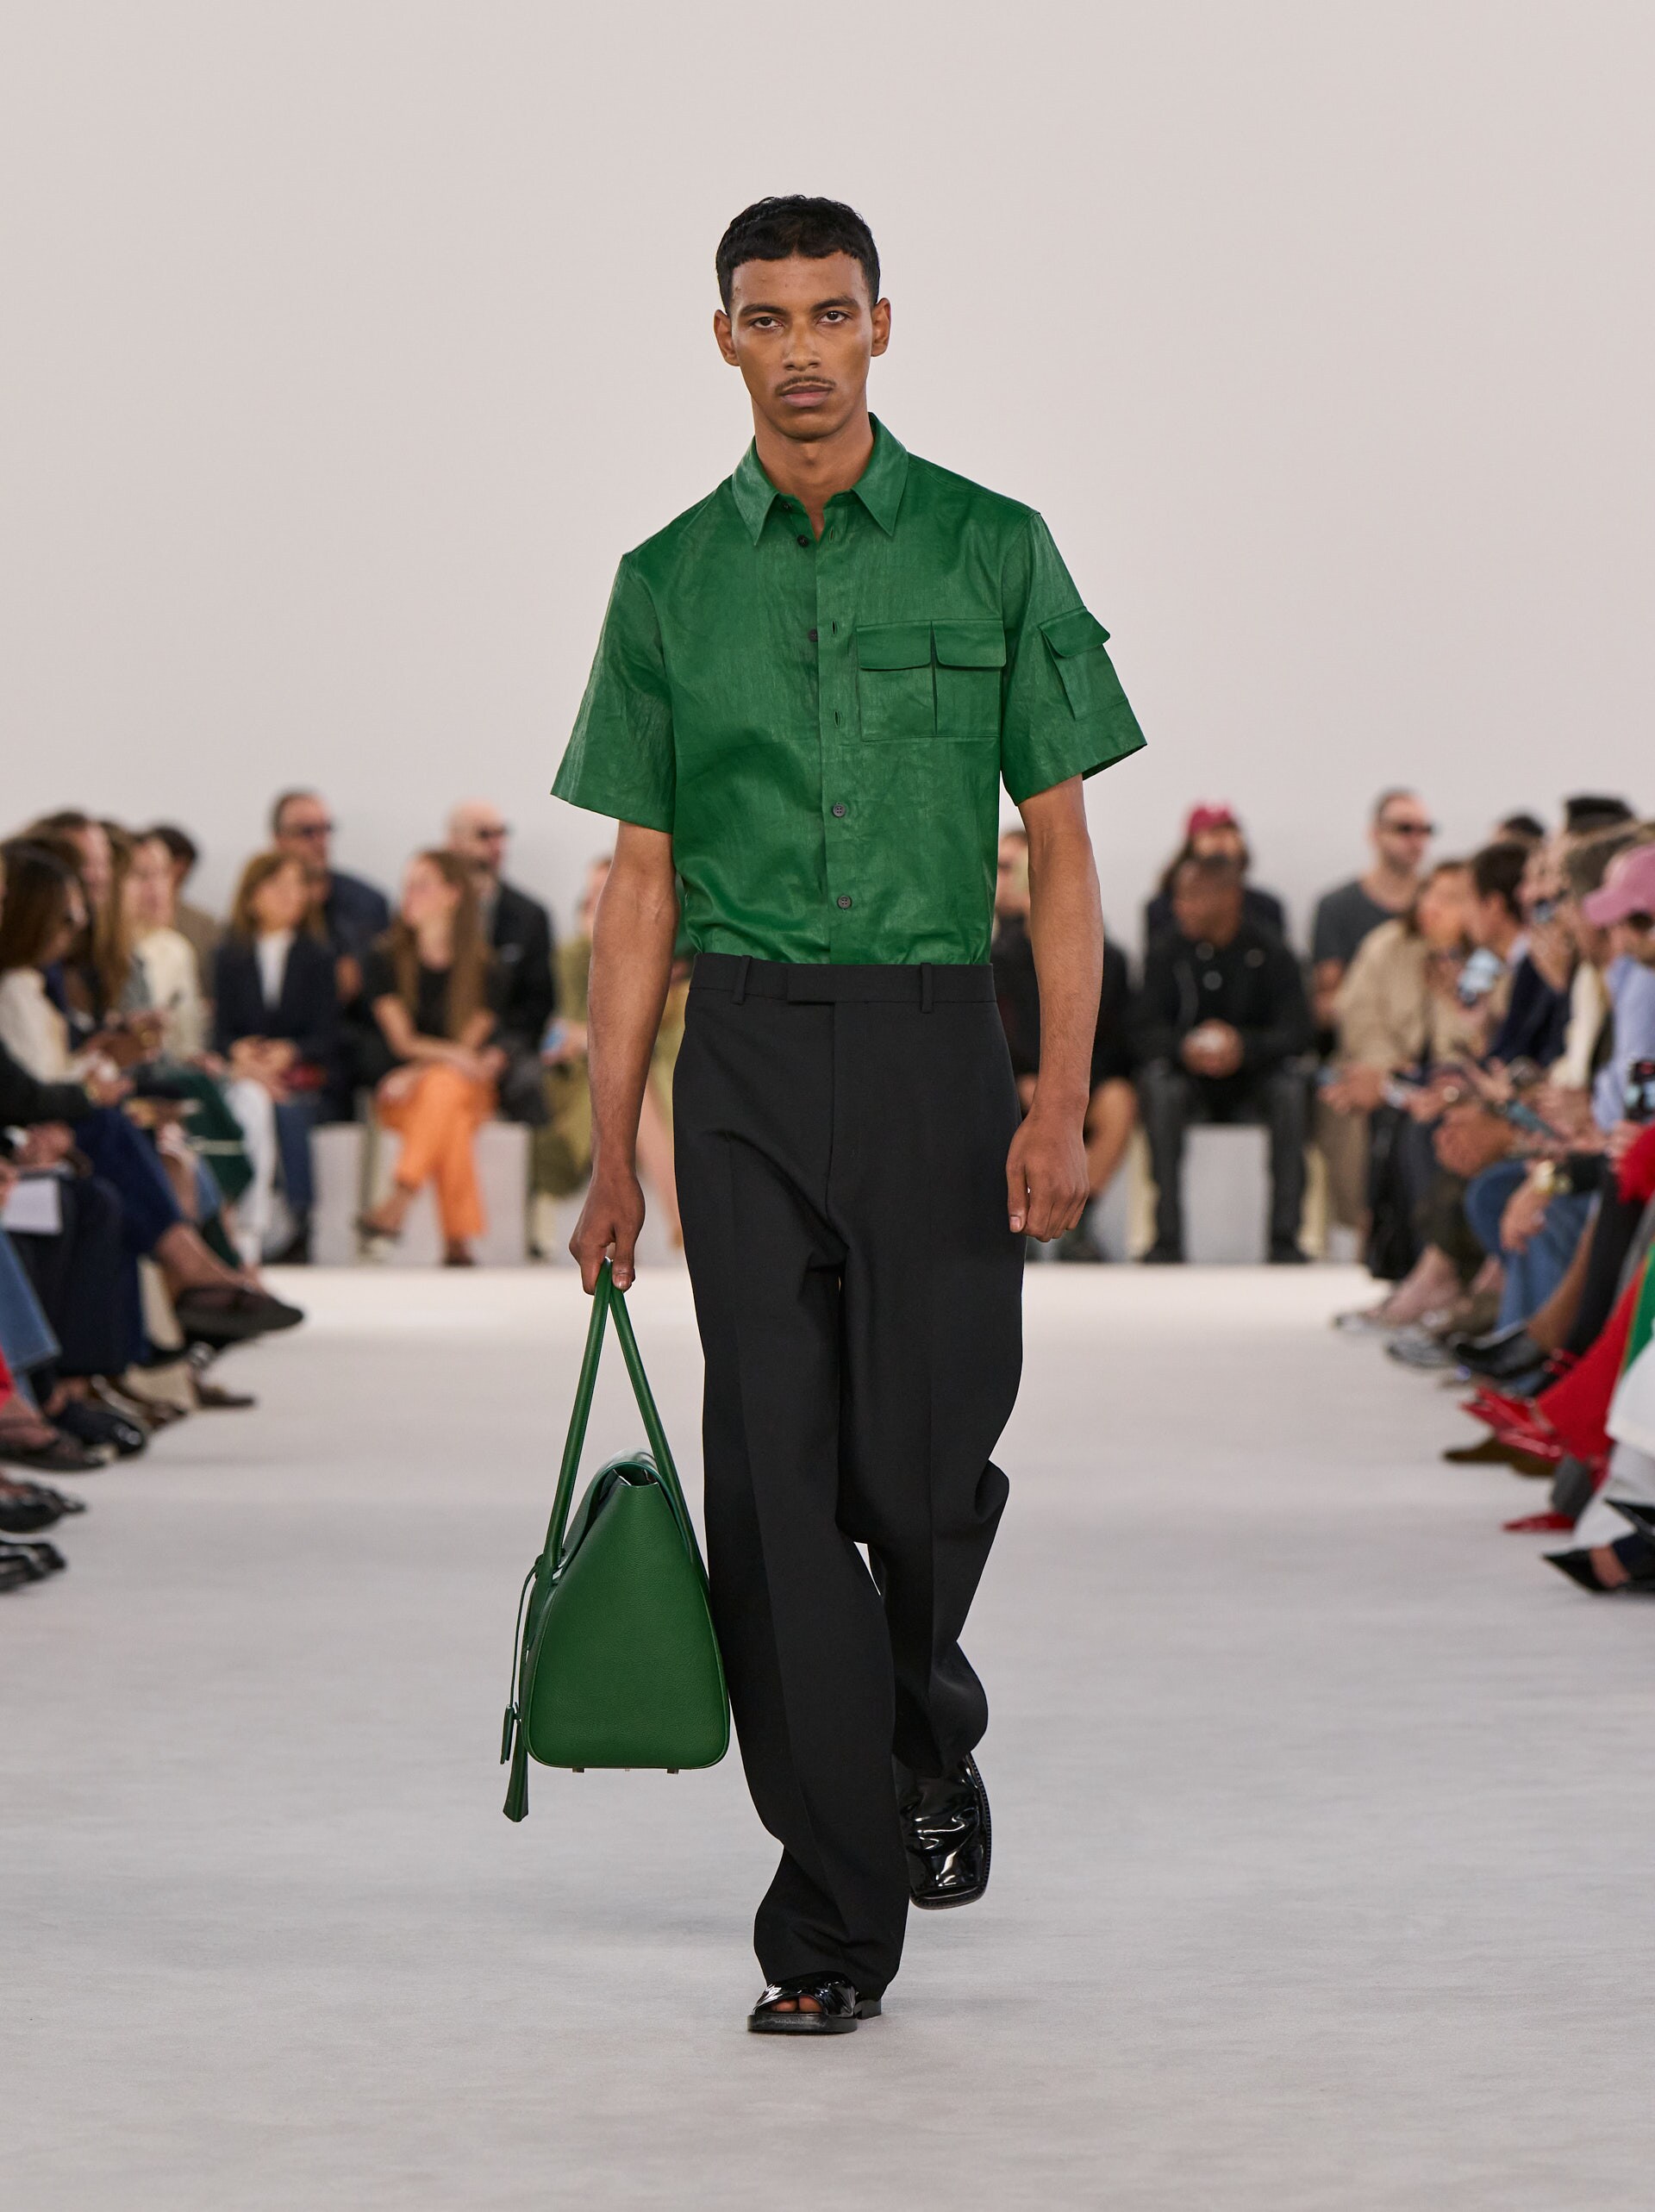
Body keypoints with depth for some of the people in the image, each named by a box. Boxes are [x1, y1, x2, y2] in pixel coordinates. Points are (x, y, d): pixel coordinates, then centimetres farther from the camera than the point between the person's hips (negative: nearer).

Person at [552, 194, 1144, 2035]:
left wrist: (1063, 1103, -10)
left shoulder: (993, 553, 2)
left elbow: (1059, 849, 1)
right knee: (773, 1481, -3)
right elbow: (643, 883, 9)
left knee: (921, 1469, -2)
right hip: (744, 1057, 2)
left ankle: (930, 1738, 32)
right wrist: (609, 1150, 4)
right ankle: (835, 1922, 3)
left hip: (935, 1045, -1)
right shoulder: (672, 582, 8)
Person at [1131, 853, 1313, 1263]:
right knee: (1158, 1084, -33)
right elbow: (1144, 1031, -8)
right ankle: (1167, 1236, -32)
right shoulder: (1167, 954, -2)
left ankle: (1285, 1236, -29)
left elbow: (1296, 1033, -12)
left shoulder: (1270, 954, -4)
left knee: (1290, 1086, -32)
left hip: (1252, 1076, 0)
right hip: (1188, 1074, 0)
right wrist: (1183, 1048, -31)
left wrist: (1244, 1046, -32)